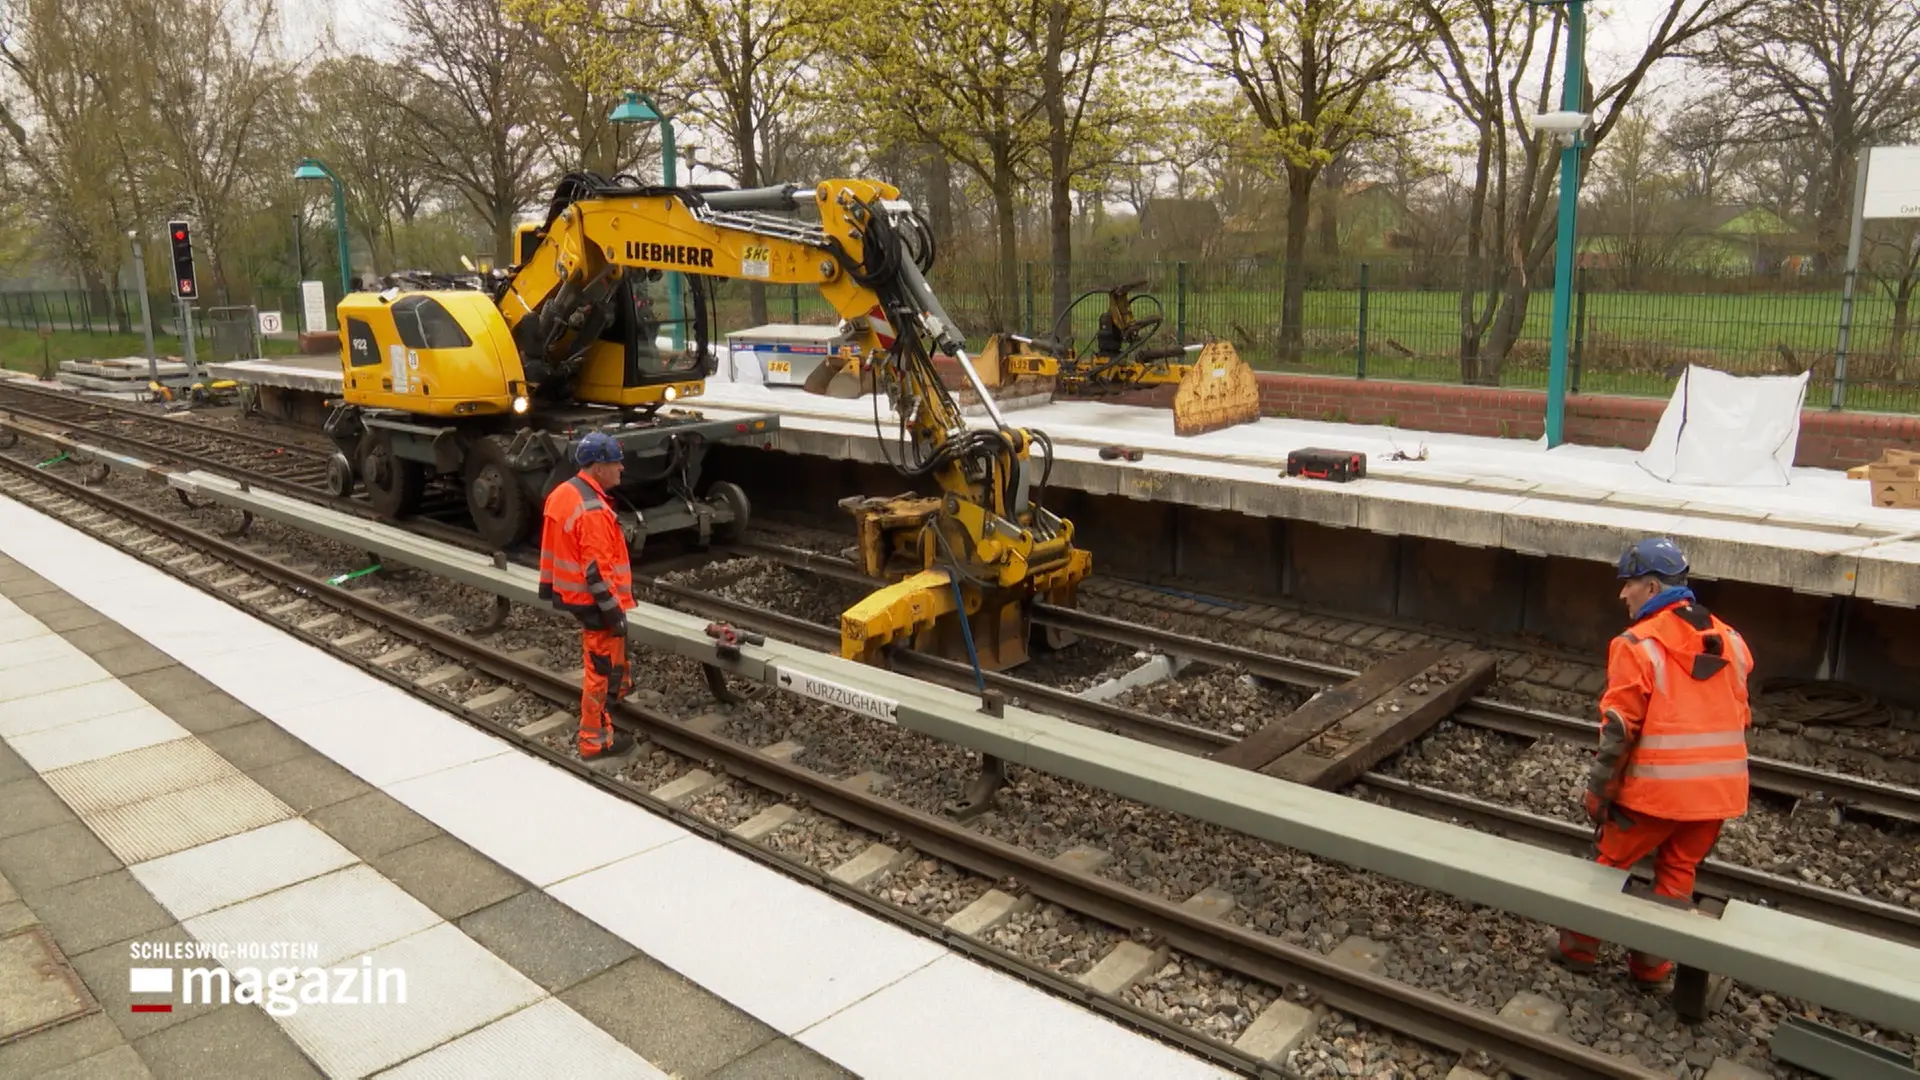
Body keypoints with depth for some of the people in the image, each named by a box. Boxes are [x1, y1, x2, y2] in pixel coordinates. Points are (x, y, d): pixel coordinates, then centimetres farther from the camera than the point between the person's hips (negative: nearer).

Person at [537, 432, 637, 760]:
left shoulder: (562, 493, 4)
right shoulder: (593, 511, -27)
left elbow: (550, 545, 14)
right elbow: (597, 570, -27)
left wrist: (548, 585, 24)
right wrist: (614, 610, -21)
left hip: (569, 592, 10)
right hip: (593, 599, -10)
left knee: (612, 640, 32)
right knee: (600, 667, 1)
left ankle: (617, 687, 56)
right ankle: (595, 740, 9)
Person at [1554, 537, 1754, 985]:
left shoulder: (1638, 645, -13)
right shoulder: (1730, 640, 7)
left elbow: (1619, 729, -13)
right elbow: (1738, 718, 14)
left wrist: (1598, 791, -4)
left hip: (1657, 787, -5)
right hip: (1721, 789, 5)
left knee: (1612, 862, 13)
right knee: (1678, 872, 19)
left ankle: (1578, 946, 24)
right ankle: (1653, 964, 27)